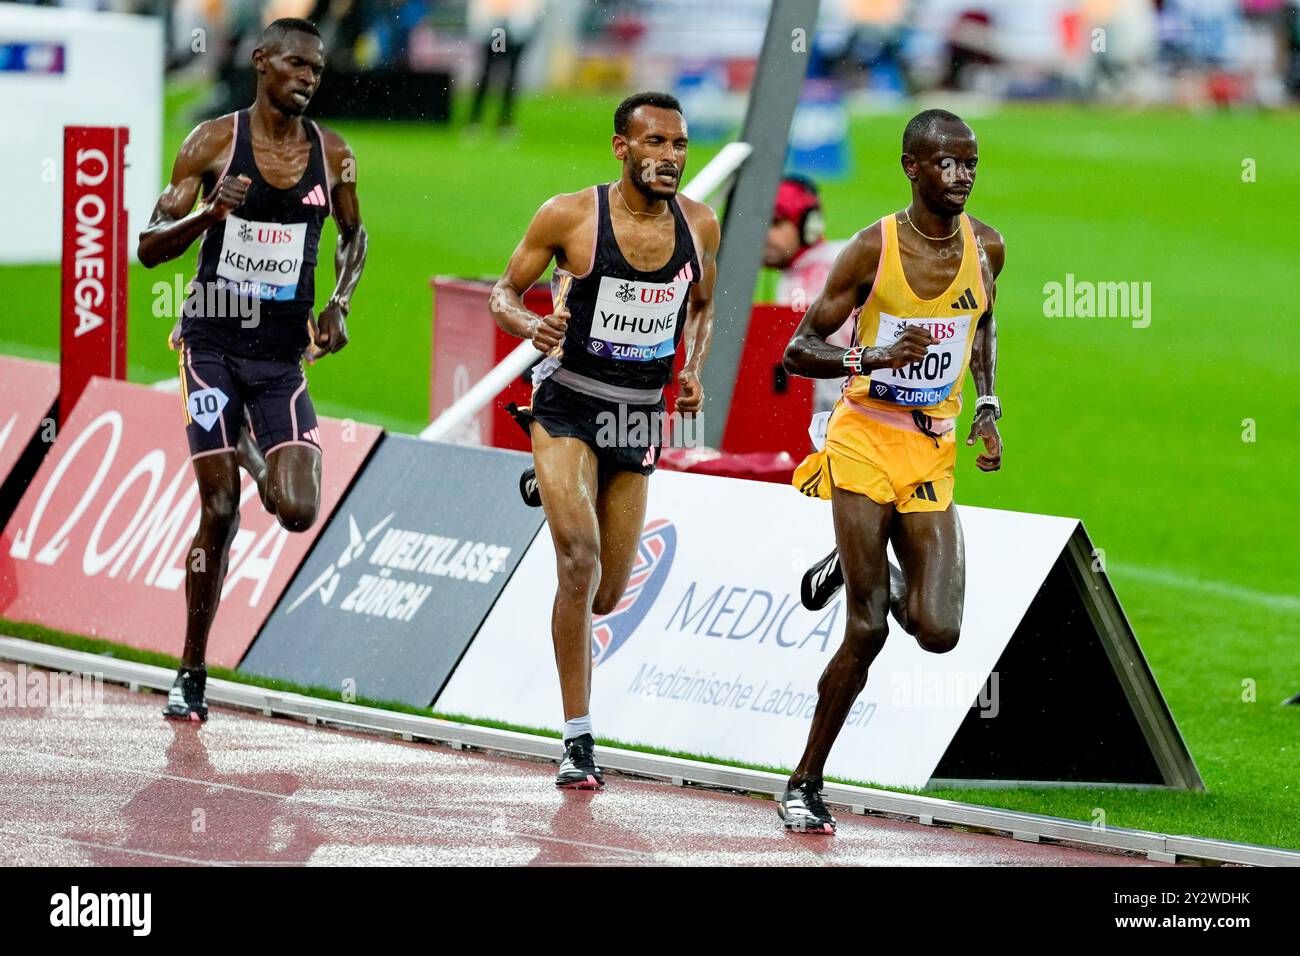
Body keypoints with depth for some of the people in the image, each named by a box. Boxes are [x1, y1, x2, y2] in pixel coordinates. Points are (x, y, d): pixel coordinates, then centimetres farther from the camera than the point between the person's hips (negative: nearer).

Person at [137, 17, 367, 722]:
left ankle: (252, 456, 26)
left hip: (282, 352, 3)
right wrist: (209, 214, -25)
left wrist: (340, 304, 5)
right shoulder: (213, 142, -5)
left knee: (298, 511, -12)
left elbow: (353, 235, 22)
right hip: (213, 341, -3)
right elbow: (149, 247, -6)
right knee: (219, 513, -8)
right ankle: (191, 676, 5)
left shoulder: (333, 156, 3)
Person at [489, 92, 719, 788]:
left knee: (606, 594, 7)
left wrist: (692, 372, 0)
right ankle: (578, 742, -17)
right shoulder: (569, 216, -11)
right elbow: (504, 293, 0)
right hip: (568, 405, -4)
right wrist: (531, 326, -22)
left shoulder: (699, 226, 0)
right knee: (580, 557, -22)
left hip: (639, 418, 4)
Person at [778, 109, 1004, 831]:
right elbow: (799, 351, -7)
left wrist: (988, 407, 8)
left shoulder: (986, 248, 2)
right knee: (867, 629, -9)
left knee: (939, 631, -10)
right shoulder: (874, 249, -11)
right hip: (866, 443, -4)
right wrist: (875, 358, -25)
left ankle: (870, 574, 25)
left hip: (934, 454, 4)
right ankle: (806, 784, 6)